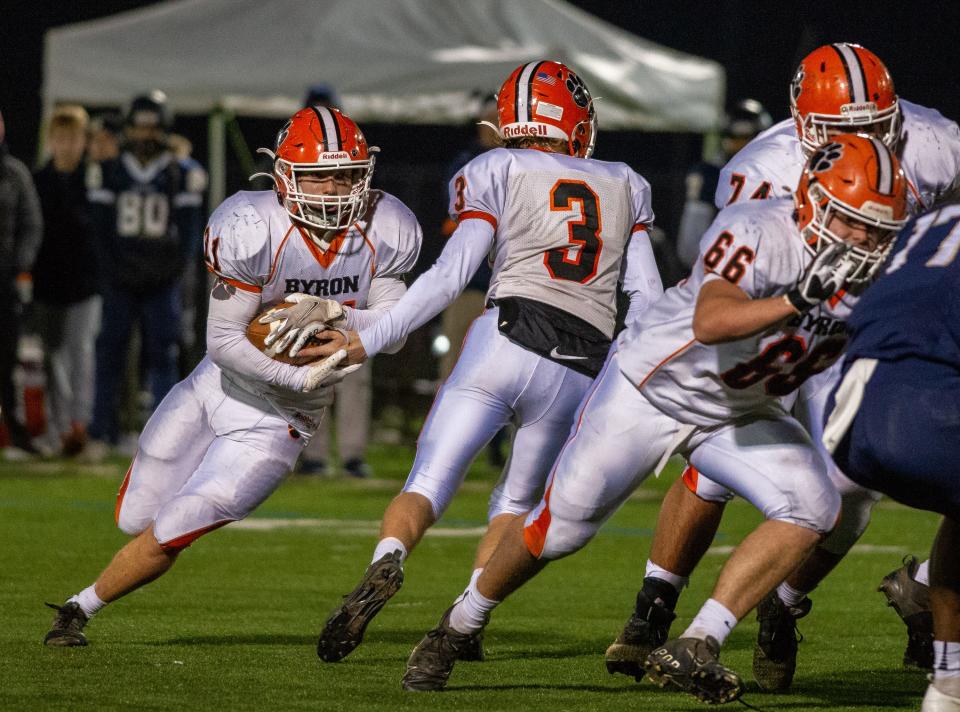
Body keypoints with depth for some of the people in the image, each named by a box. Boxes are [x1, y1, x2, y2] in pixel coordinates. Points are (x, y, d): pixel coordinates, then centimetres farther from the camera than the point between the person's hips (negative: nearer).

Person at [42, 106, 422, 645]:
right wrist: (301, 379, -30)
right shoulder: (253, 230, -26)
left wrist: (332, 312, -27)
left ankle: (81, 608, 15)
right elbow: (224, 342, -22)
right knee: (136, 519, 13)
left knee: (169, 535, -7)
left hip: (276, 423, 0)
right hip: (219, 387, 0)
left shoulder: (383, 233, -16)